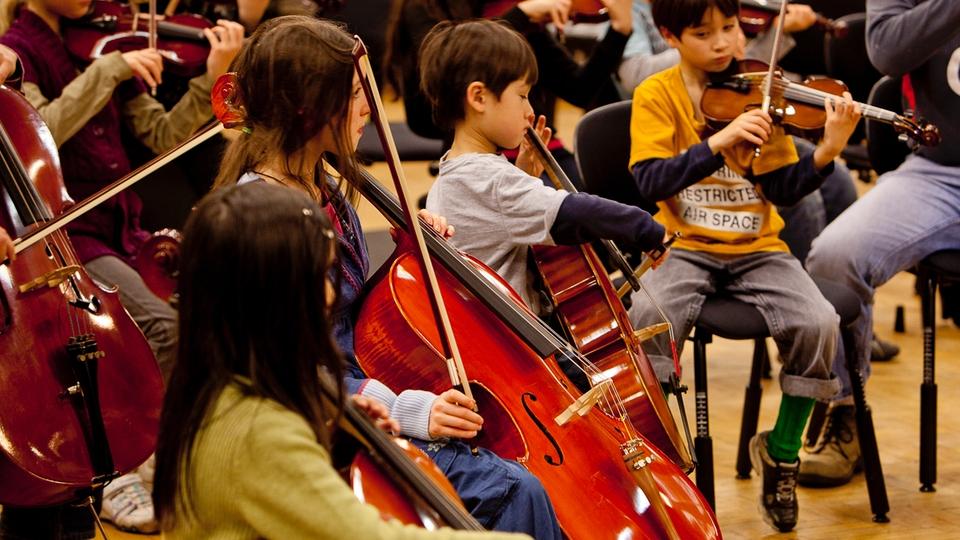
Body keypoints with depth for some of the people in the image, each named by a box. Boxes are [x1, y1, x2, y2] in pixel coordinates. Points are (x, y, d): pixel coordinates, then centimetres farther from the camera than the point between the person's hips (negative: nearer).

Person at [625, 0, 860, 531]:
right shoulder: (658, 94, -1)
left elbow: (783, 190, -3)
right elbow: (650, 181, -15)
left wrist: (826, 152, -21)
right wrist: (719, 141, -26)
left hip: (756, 249, 2)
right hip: (686, 247, -2)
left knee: (817, 323, -23)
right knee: (648, 314, -33)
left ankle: (781, 449, 1)